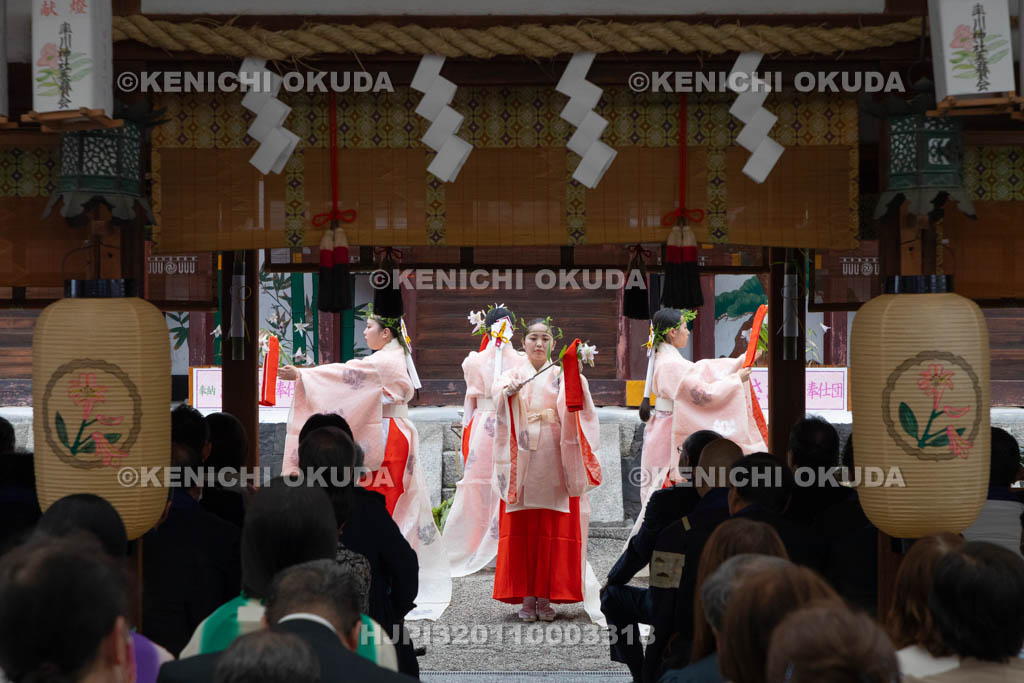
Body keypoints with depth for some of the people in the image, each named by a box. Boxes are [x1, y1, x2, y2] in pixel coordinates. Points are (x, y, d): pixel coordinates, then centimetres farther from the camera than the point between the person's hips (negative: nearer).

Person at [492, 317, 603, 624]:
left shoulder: (561, 376, 11)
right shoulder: (514, 375, 10)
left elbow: (575, 405, -8)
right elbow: (498, 390, -12)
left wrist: (575, 374, -26)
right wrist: (509, 391, -34)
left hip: (554, 464, 0)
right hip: (522, 462, 0)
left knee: (554, 530, -2)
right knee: (522, 529, -3)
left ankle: (547, 597, 3)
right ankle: (526, 598, 1)